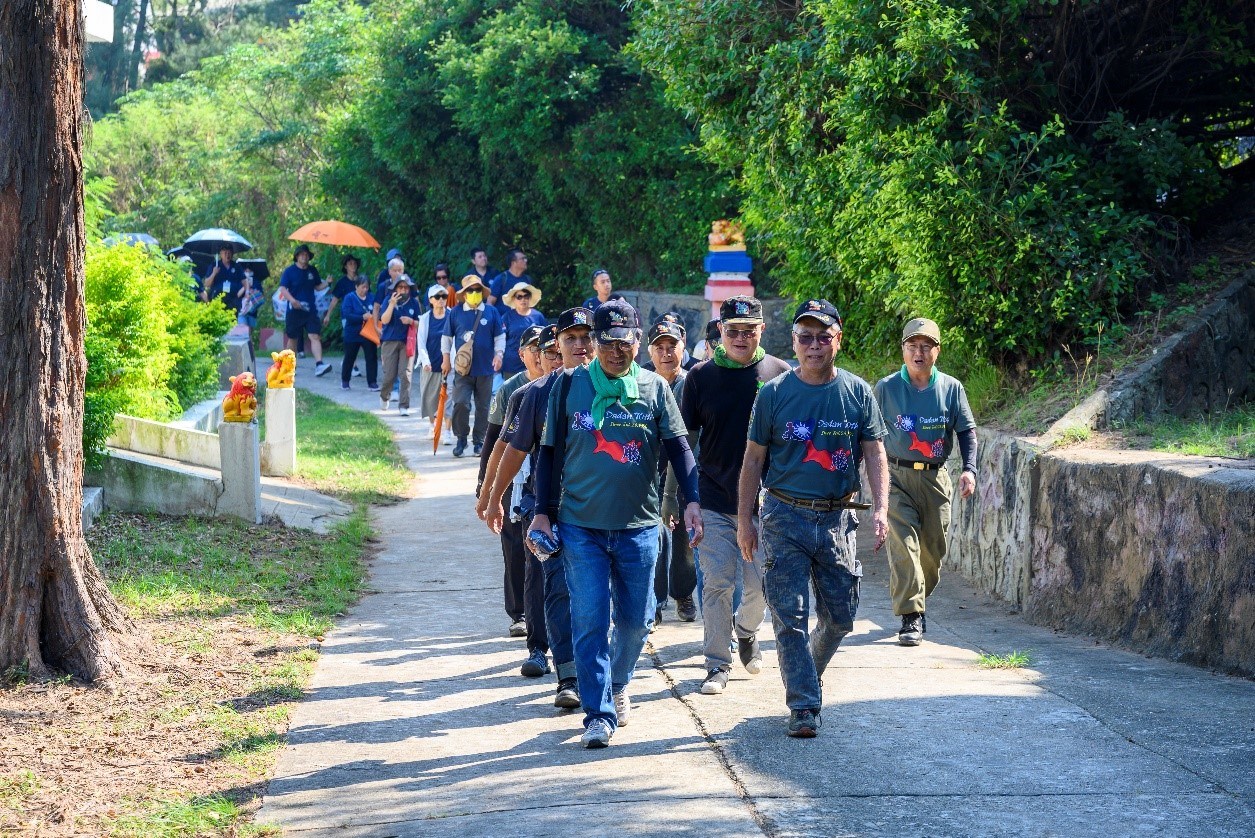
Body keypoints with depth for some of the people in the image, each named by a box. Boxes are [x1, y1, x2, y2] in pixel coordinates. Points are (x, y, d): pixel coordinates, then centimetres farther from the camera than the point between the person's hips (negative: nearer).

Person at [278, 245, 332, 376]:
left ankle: (319, 365, -23)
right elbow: (282, 288, -9)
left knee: (315, 336, -13)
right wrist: (292, 300, -25)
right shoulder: (290, 271, -3)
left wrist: (327, 283, -2)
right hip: (294, 310, -2)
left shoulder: (313, 271, 10)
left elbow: (318, 287, 19)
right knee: (292, 338, 9)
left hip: (310, 310, 2)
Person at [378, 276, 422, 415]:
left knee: (405, 374, -8)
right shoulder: (389, 300, 0)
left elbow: (420, 324, 8)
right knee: (389, 374, -1)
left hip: (407, 342, 1)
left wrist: (411, 321, -13)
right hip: (390, 342, -1)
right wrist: (392, 304, -22)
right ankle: (384, 397, 30)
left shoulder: (414, 303, 4)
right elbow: (384, 320, -11)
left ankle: (403, 406, -4)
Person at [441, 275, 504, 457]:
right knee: (460, 404, -11)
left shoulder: (491, 312, 5)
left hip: (485, 368, 1)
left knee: (483, 407, 6)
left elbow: (499, 336, 8)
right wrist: (446, 359, 6)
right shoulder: (455, 313, 4)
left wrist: (499, 354, -7)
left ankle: (479, 441, 16)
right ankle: (461, 439, 4)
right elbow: (447, 337, 12)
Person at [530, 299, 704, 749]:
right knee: (590, 620, -6)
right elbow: (550, 452, 7)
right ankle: (599, 713, -2)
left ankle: (617, 682, 36)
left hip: (639, 525, 1)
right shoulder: (570, 386, 2)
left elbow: (679, 448, 3)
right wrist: (542, 512, 3)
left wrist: (691, 500, -10)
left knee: (635, 618, 9)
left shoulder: (655, 388, 4)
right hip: (581, 525, -1)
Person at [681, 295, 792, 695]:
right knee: (717, 583, -2)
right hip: (714, 500, 0)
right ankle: (718, 665, 8)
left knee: (761, 584, 2)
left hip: (766, 501, 0)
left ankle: (746, 630, 33)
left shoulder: (780, 374, 2)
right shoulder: (701, 376, 2)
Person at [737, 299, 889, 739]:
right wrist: (745, 520, -1)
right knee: (790, 615, -6)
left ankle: (807, 673, 35)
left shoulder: (858, 393, 4)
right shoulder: (774, 393, 0)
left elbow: (875, 454, 4)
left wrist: (880, 508, -10)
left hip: (838, 518, 2)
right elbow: (753, 459, 4)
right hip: (785, 517, -2)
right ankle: (803, 706, -2)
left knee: (839, 616, 9)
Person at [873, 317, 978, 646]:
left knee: (933, 548, 6)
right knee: (904, 544, -15)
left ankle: (915, 602, 28)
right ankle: (911, 618, -15)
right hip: (896, 475, -2)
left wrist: (969, 469, -7)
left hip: (935, 478, 2)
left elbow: (967, 431, 8)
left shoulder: (951, 388, 5)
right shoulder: (886, 388, 1)